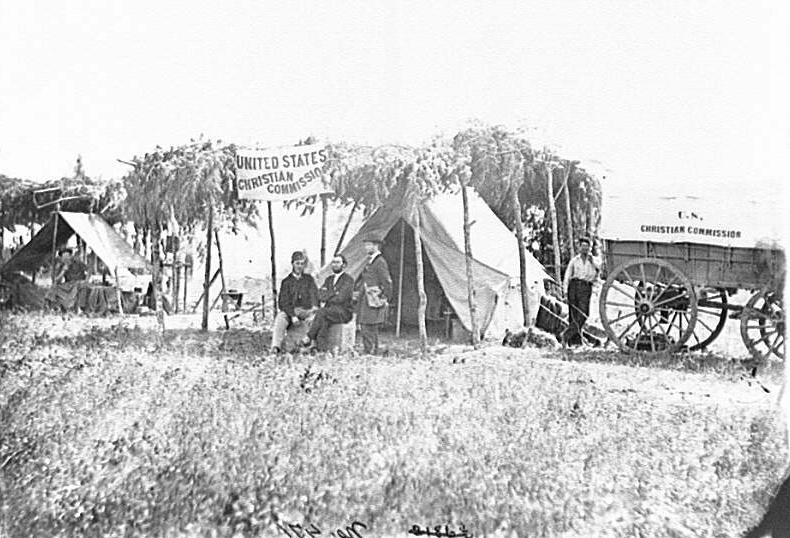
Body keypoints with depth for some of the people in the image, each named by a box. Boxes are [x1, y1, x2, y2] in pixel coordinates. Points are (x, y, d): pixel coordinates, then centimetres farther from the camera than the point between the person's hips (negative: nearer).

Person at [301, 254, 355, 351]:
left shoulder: (348, 280, 0)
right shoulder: (329, 279, 21)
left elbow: (340, 298, -13)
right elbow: (320, 296, 7)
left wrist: (327, 297, 0)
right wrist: (334, 293, -8)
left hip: (344, 312, -5)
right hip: (330, 312, 5)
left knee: (321, 312, -31)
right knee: (324, 322, -31)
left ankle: (309, 337, -24)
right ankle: (321, 350, -40)